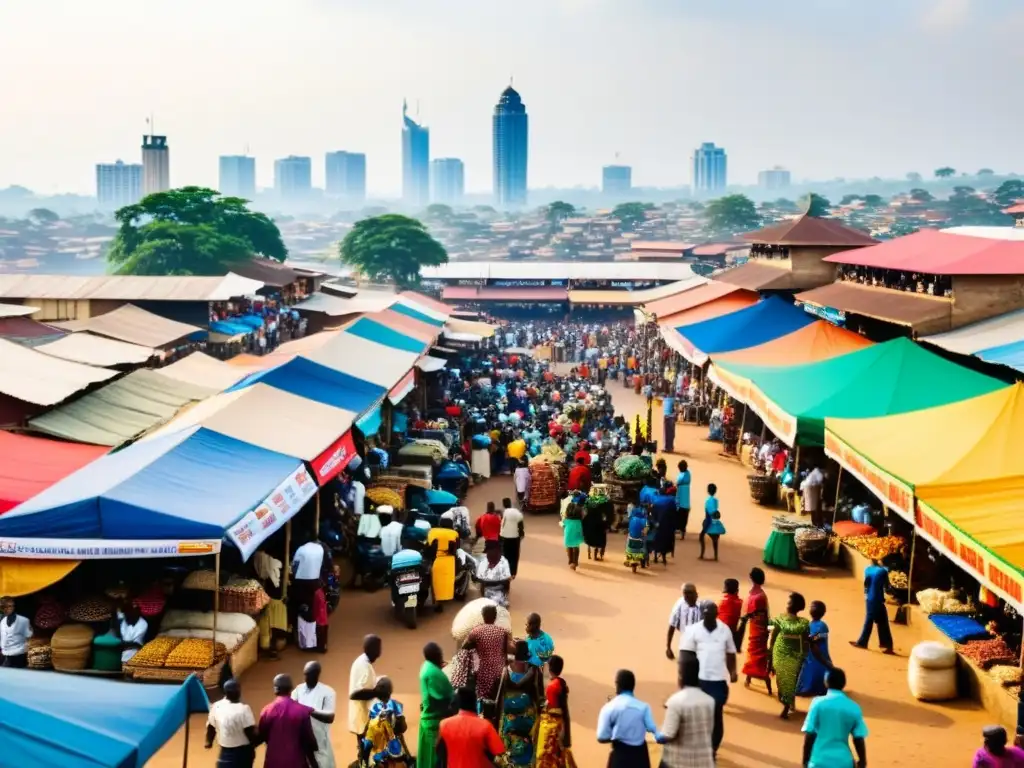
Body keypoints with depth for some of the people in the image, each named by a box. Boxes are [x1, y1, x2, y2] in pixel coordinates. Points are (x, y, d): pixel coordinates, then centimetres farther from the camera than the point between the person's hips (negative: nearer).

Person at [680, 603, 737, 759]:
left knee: (717, 716, 6)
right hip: (698, 680, -2)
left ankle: (712, 750, 19)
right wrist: (682, 675, -15)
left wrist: (733, 672, -2)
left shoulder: (725, 630, 5)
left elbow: (730, 653, 12)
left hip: (719, 681, 2)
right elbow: (685, 655, -5)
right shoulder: (692, 630, -3)